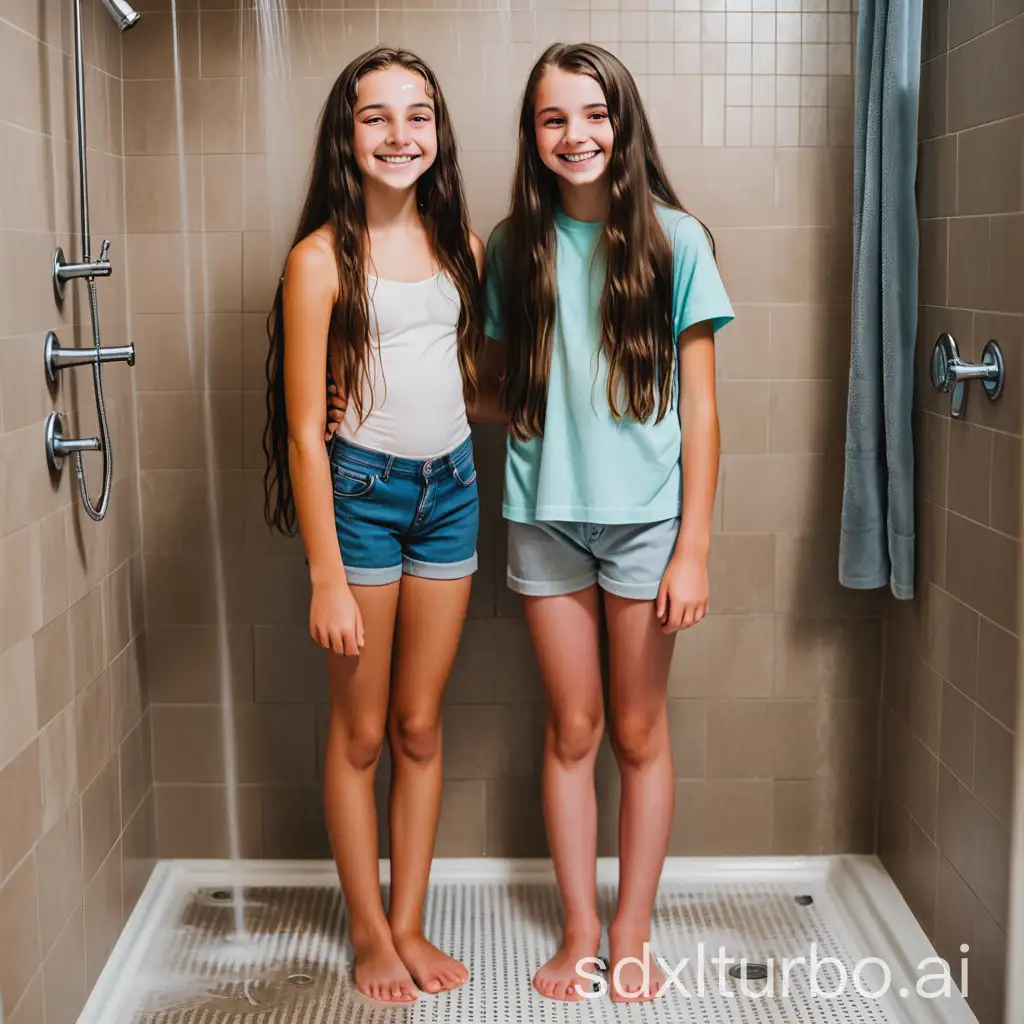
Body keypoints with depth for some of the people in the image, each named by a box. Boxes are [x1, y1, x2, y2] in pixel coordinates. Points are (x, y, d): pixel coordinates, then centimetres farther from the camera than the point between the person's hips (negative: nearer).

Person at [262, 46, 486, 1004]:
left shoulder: (460, 245, 5)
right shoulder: (321, 258, -10)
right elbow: (306, 428, -12)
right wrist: (327, 577, -14)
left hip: (451, 489, 5)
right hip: (361, 492, -5)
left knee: (421, 725, 13)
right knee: (361, 731, 7)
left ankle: (409, 923, 27)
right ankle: (368, 933, 24)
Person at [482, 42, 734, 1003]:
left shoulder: (674, 239, -5)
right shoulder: (514, 246, 2)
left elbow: (699, 407, -5)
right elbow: (503, 388, 11)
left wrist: (693, 549, -9)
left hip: (646, 518, -2)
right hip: (545, 517, 2)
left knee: (638, 731, 9)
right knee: (571, 727, 11)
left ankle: (632, 931, 25)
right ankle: (579, 926, 26)